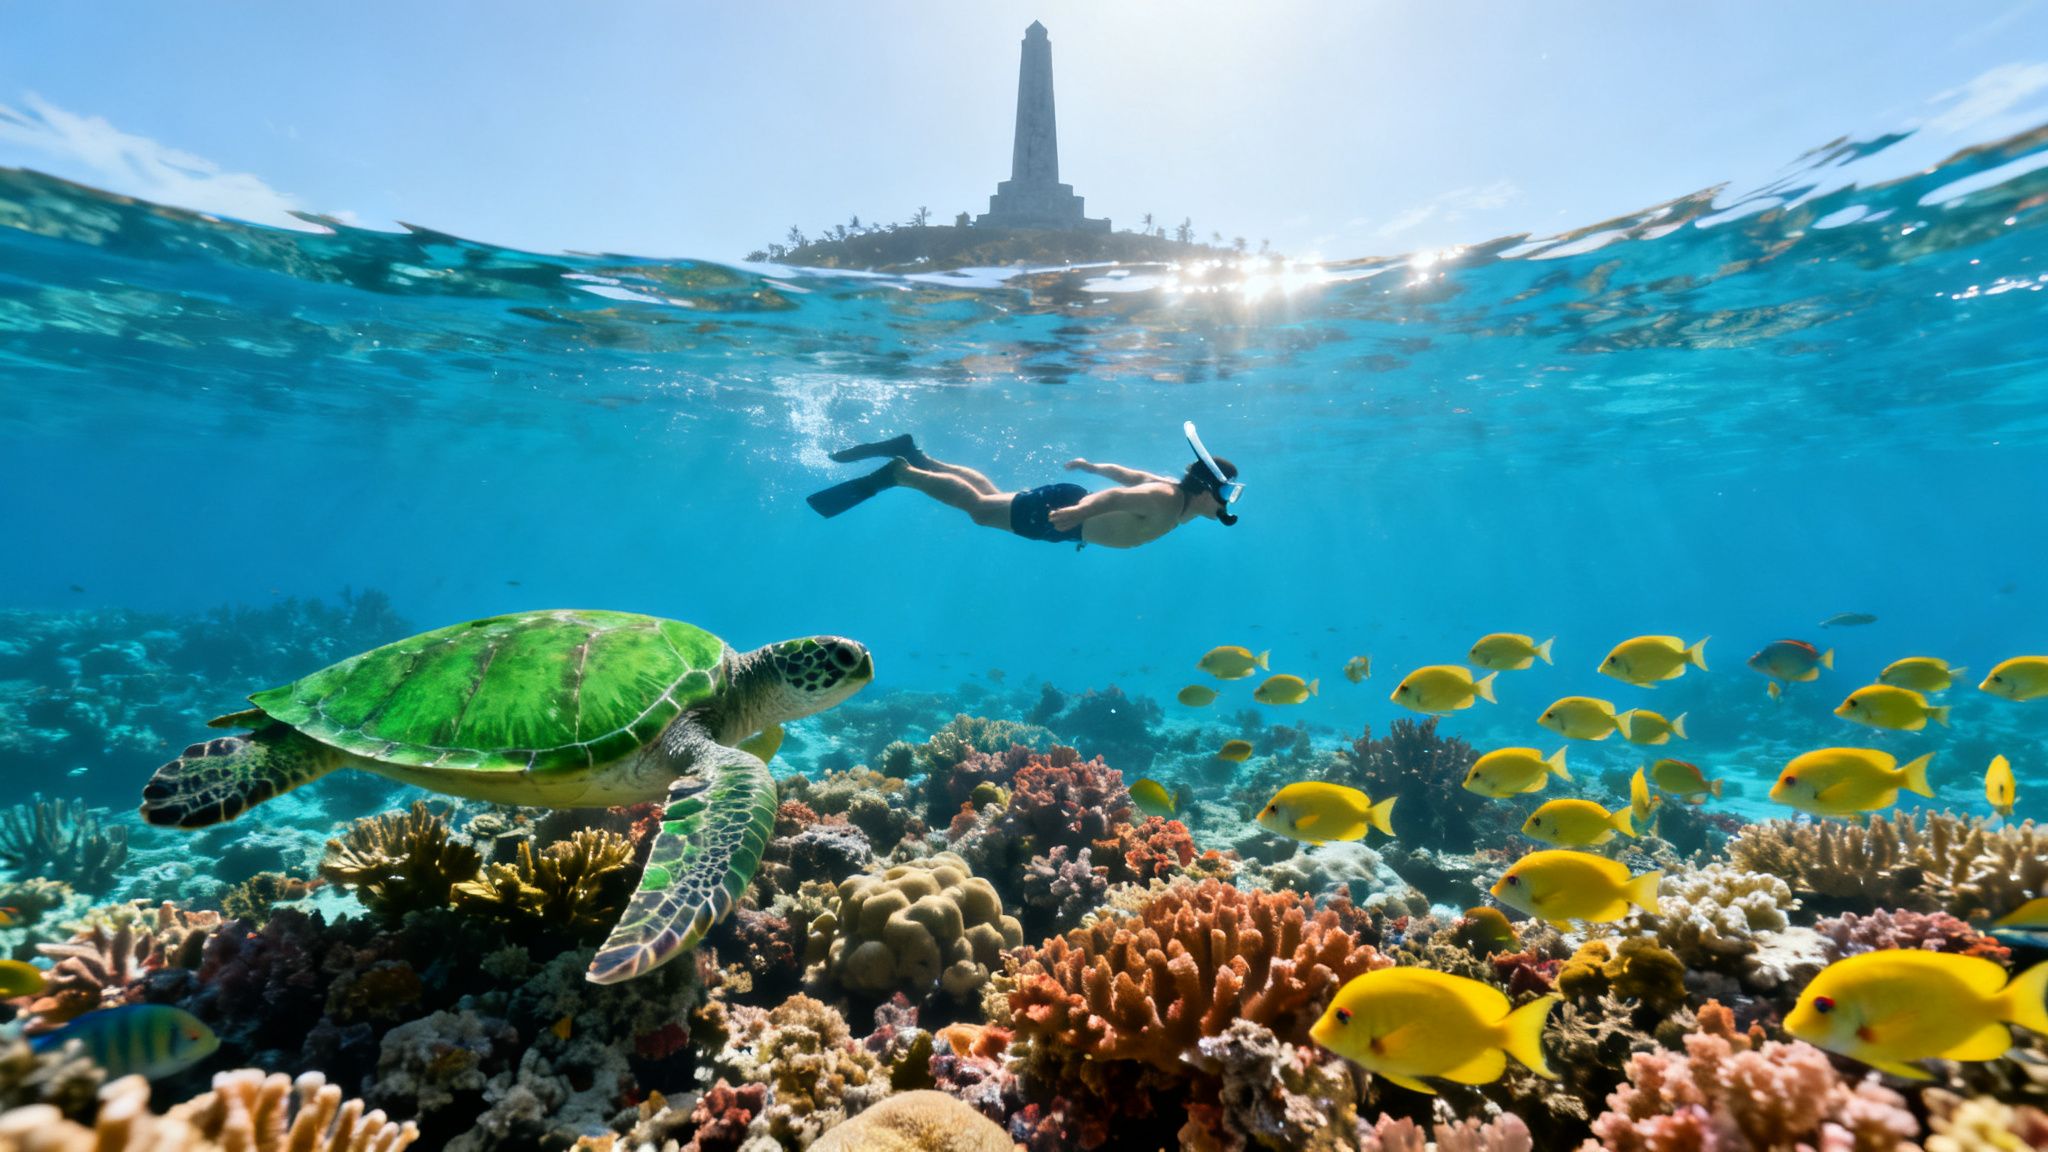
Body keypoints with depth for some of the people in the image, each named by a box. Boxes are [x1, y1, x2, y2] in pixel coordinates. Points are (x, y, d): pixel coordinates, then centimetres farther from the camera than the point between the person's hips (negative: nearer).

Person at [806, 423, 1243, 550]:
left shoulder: (1171, 488, 5)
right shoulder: (1164, 501, -25)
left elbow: (1125, 475, 18)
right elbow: (1118, 496, -42)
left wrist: (1091, 467, 28)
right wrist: (1077, 511, -55)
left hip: (1068, 505, 9)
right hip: (1058, 509, -9)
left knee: (989, 496, 18)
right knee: (979, 506, -1)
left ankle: (912, 455, 24)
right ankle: (897, 473, 6)